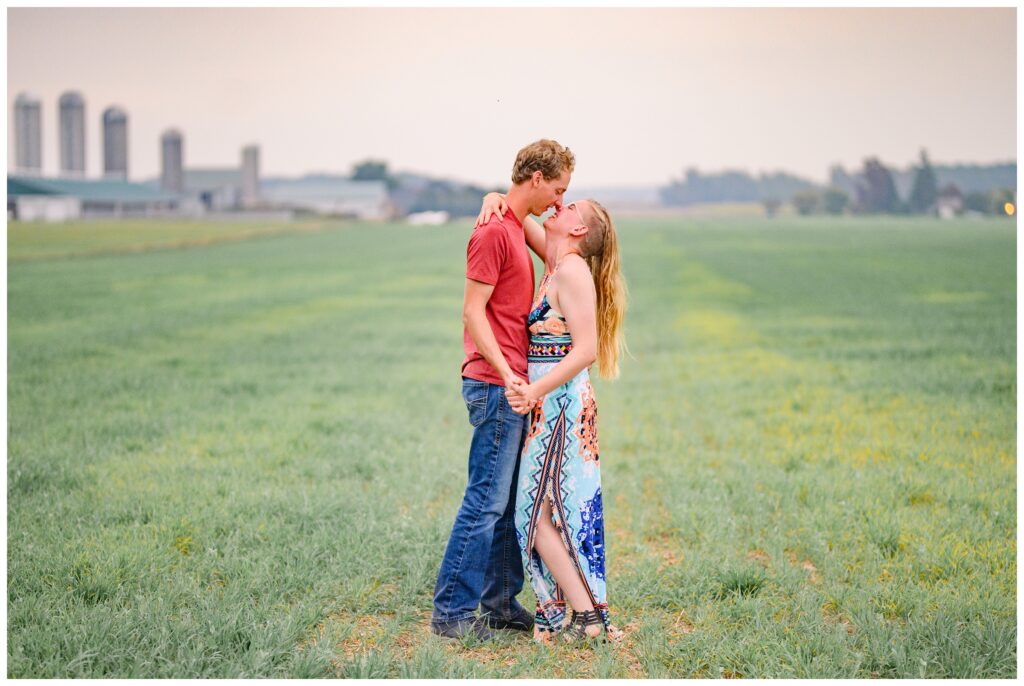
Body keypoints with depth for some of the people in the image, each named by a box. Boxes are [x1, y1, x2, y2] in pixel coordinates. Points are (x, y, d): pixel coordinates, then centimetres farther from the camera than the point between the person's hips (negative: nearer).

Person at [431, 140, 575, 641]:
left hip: (512, 383, 10)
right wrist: (505, 373, -23)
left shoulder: (516, 228, 17)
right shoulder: (494, 231, -13)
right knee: (487, 500, -7)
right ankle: (450, 612, 0)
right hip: (495, 385, -10)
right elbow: (472, 310, -17)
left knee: (509, 502, 12)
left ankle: (500, 604, 19)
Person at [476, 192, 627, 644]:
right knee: (553, 510, 11)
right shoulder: (557, 263, 12)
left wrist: (537, 390, -27)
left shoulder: (573, 271, -14)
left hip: (562, 403, -9)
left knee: (538, 510, -7)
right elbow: (517, 217, 24)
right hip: (551, 406, 9)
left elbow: (587, 349, -22)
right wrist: (495, 199, 1)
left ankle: (587, 614, -5)